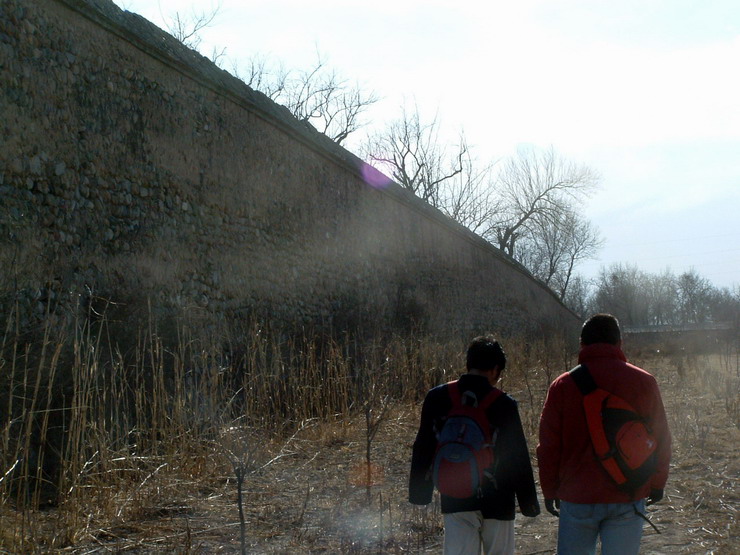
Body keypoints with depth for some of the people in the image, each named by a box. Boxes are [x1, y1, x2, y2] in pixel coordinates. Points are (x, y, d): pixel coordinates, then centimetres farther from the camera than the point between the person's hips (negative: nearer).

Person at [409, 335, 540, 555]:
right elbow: (519, 458, -7)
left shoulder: (436, 398, 0)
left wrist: (419, 492, 13)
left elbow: (423, 449, 5)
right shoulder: (504, 404, -9)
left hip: (455, 500, 2)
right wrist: (529, 502, 1)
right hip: (496, 502, -2)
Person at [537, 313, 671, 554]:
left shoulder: (563, 385, -2)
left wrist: (550, 490, 11)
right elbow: (660, 441, 5)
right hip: (628, 499, 0)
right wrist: (657, 483, 17)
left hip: (577, 499, 0)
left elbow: (548, 445, 1)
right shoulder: (644, 382, -1)